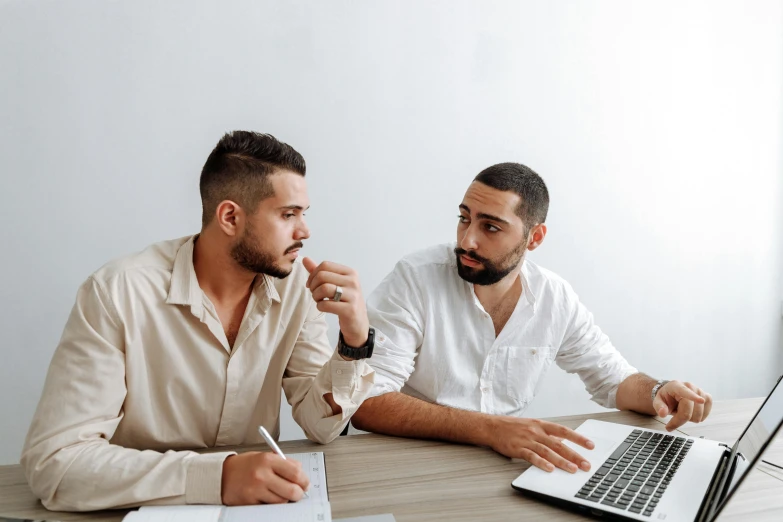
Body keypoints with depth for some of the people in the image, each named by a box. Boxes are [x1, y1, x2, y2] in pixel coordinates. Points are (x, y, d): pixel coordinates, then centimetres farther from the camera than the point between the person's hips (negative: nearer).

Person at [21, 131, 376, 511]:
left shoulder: (296, 287, -8)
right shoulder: (118, 293, -18)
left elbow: (321, 426, -6)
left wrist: (354, 342, -23)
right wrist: (218, 475, -32)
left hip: (256, 505, 3)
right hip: (148, 508, -2)